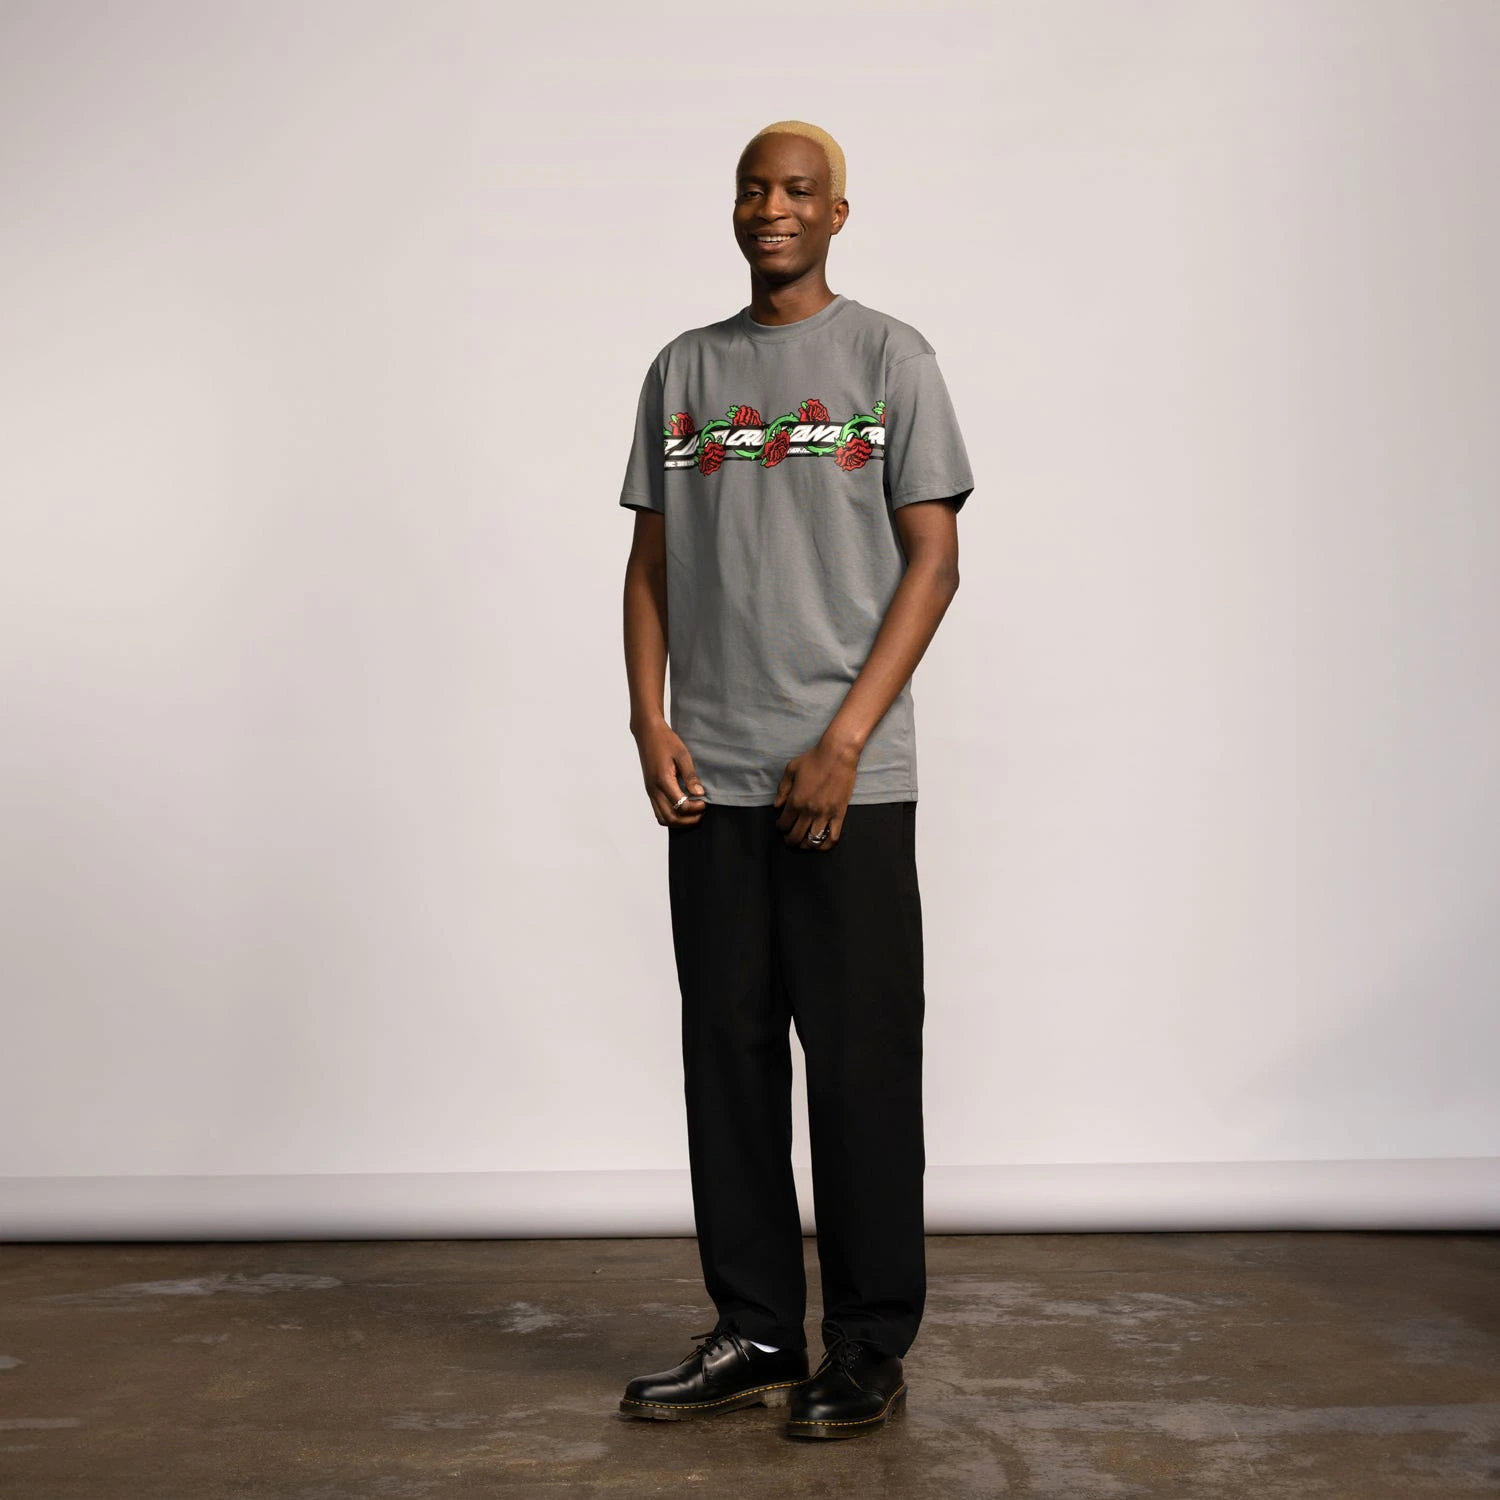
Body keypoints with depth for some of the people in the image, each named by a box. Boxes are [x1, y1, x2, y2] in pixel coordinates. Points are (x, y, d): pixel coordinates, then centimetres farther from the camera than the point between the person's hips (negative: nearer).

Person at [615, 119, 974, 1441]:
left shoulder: (890, 359, 2)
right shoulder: (682, 369, 15)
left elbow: (931, 559, -5)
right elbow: (653, 560, 13)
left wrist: (842, 743, -13)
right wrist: (651, 720, -1)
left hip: (848, 781, -4)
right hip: (711, 781, 5)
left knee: (860, 1063, 0)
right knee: (729, 1057, 9)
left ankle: (870, 1353, 13)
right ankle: (755, 1335, 21)